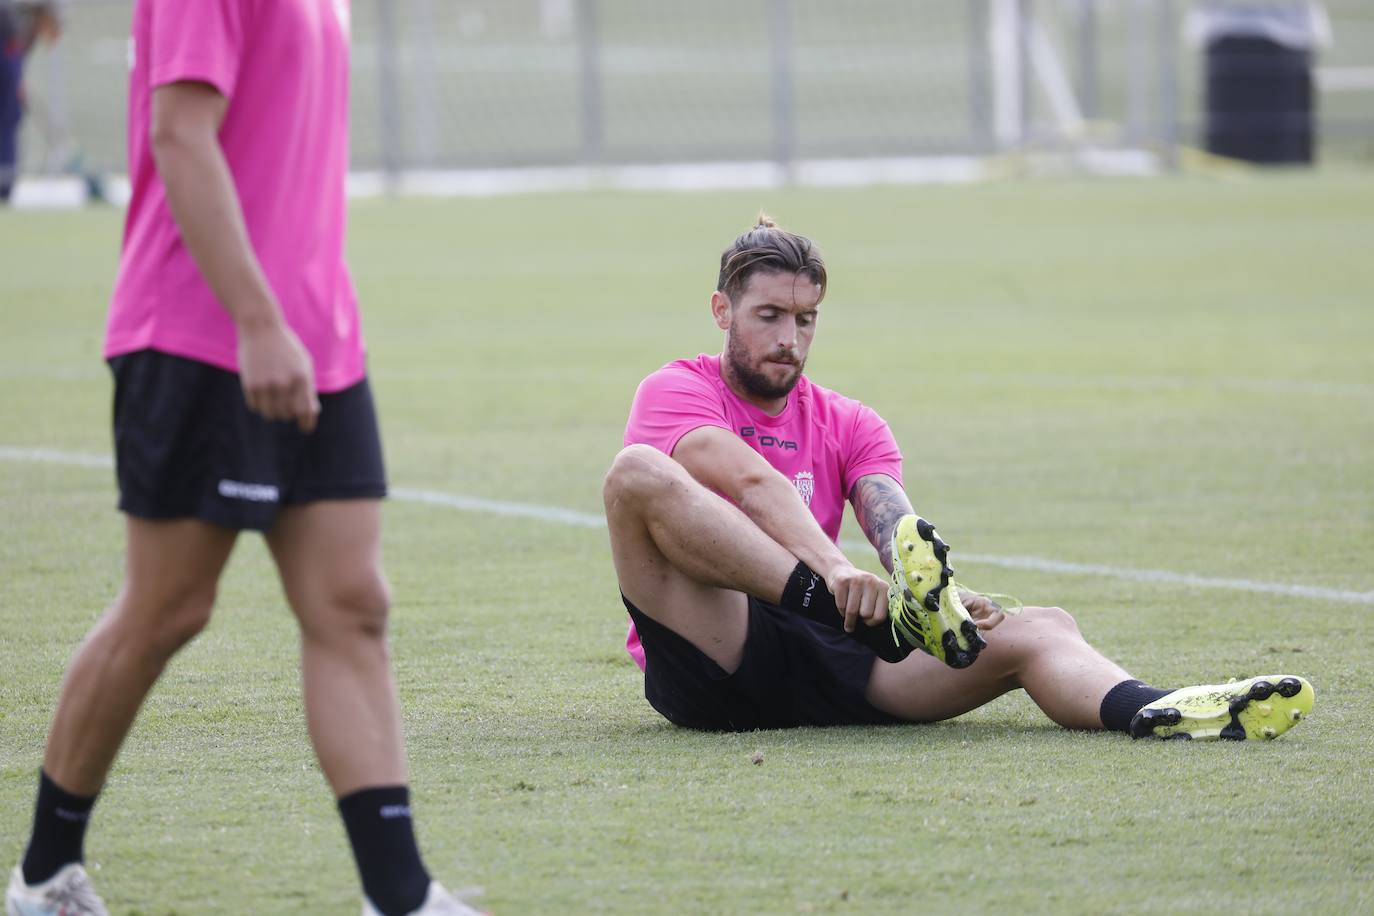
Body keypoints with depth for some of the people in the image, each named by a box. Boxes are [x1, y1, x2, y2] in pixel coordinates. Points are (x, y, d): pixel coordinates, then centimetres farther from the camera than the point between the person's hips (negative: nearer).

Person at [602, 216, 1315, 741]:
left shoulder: (848, 425, 23)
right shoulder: (676, 392, 7)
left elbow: (893, 521, 2)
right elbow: (750, 481, -14)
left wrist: (938, 590, -23)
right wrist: (834, 574, -34)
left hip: (817, 667, 5)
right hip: (707, 662, -5)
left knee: (1036, 629, -16)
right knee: (637, 473, -32)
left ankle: (1144, 712, -54)